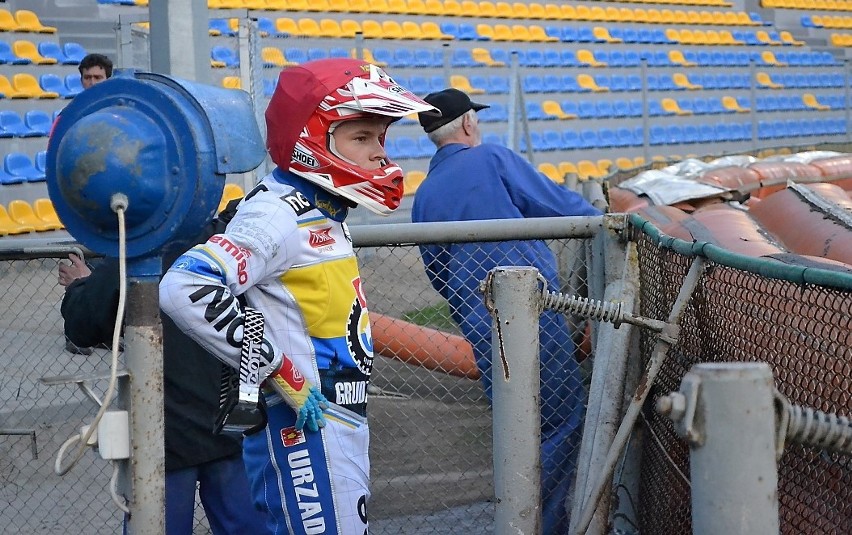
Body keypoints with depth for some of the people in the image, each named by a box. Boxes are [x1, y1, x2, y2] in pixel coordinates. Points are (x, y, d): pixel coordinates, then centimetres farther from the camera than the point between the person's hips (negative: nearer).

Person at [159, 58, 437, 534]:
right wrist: (276, 368, -23)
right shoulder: (278, 215, -17)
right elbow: (185, 289, -29)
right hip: (303, 428, -10)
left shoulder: (323, 214, 13)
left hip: (341, 426, 10)